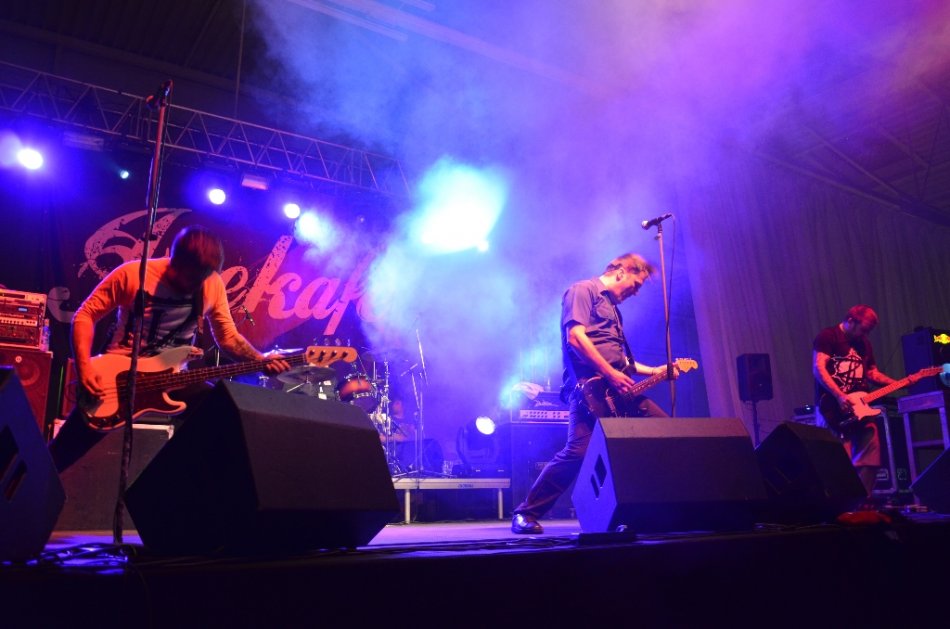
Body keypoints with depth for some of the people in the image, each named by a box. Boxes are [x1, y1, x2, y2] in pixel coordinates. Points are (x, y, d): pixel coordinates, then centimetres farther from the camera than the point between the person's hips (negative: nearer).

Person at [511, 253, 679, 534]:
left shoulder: (612, 305, 27)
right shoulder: (583, 290, -1)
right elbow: (575, 337, -15)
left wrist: (654, 371, 20)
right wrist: (611, 374, -17)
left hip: (619, 391, 9)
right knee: (578, 452, -18)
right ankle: (526, 513, -5)